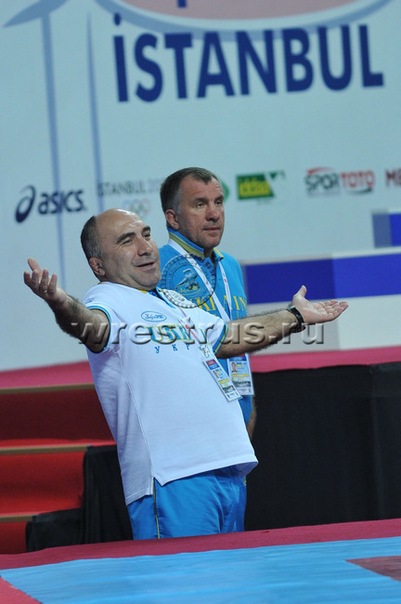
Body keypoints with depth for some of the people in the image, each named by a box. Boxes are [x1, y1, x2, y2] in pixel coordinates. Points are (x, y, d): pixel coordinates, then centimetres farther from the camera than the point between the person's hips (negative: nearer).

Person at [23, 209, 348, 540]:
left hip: (230, 471, 9)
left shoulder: (173, 301, 22)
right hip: (173, 477, -9)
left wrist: (295, 315, 48)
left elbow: (227, 337, 38)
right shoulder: (107, 299, -6)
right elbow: (93, 324, -30)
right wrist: (61, 303, -53)